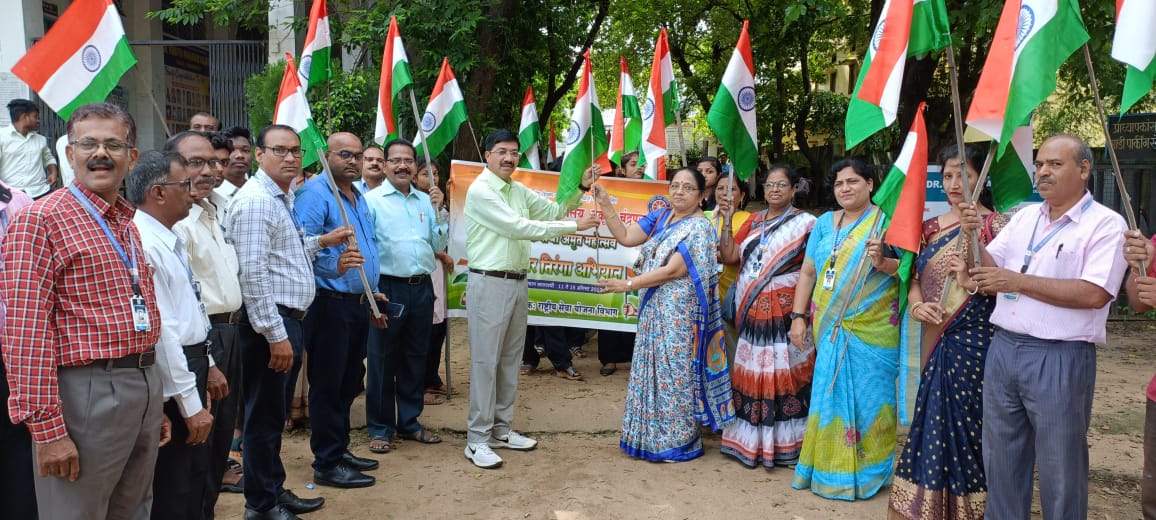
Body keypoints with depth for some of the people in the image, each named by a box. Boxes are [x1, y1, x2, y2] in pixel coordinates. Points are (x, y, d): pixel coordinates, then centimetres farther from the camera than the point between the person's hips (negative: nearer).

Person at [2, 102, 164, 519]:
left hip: (145, 388, 7)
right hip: (86, 392, -7)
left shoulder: (130, 224, 13)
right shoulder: (40, 220, -10)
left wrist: (155, 398, 18)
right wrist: (46, 429, -18)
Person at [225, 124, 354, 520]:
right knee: (265, 415, 2)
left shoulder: (283, 198, 15)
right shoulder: (255, 201, -16)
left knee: (275, 413, 20)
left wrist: (320, 242, 15)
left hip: (287, 319, 10)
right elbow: (253, 272, -23)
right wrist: (275, 334, -24)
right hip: (268, 324, -10)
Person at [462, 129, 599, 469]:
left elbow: (553, 211, 18)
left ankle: (501, 429, 25)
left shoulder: (519, 191, 11)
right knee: (485, 361, -3)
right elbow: (518, 227, -18)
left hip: (517, 283, 8)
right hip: (489, 284, -8)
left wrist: (581, 187, 2)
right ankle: (478, 439, 5)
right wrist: (575, 226, -17)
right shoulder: (480, 190, -12)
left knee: (510, 359, 13)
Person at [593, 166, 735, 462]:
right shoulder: (659, 217, 9)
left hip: (679, 312, -7)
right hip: (653, 307, 7)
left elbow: (672, 271, -19)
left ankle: (678, 441, 14)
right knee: (652, 370, 13)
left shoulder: (699, 228, -13)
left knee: (675, 372, 0)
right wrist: (605, 205, -6)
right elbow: (625, 238, 4)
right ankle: (652, 435, 26)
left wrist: (627, 285, -17)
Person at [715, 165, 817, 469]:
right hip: (750, 310, 5)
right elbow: (728, 256, 6)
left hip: (784, 310, -5)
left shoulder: (805, 223, 0)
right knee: (751, 373, 9)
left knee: (783, 373, -3)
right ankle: (751, 441, 20)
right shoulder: (753, 221, 14)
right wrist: (727, 219, -1)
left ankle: (785, 444, 7)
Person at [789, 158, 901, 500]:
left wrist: (883, 262, -25)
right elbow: (808, 271, 10)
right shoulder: (824, 223, 11)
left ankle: (868, 470, 15)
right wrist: (798, 316, 3)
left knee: (869, 393, 2)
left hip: (873, 329, -3)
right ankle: (830, 467, 19)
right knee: (832, 393, 8)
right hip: (830, 327, 4)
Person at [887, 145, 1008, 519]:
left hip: (975, 342, -5)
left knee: (967, 421, -1)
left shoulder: (996, 226, -5)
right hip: (936, 341, 5)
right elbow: (916, 277, 14)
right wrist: (915, 305, -6)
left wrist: (973, 281, -26)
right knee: (934, 421, 11)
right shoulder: (931, 227, 12)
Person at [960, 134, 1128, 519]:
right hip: (1003, 350, 6)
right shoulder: (1024, 217, 11)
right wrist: (974, 237, -9)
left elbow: (1094, 294, -19)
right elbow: (989, 269, 10)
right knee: (1001, 458, 16)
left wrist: (1019, 281, -18)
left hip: (1060, 359, -5)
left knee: (1059, 467, 7)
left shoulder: (1106, 224, -8)